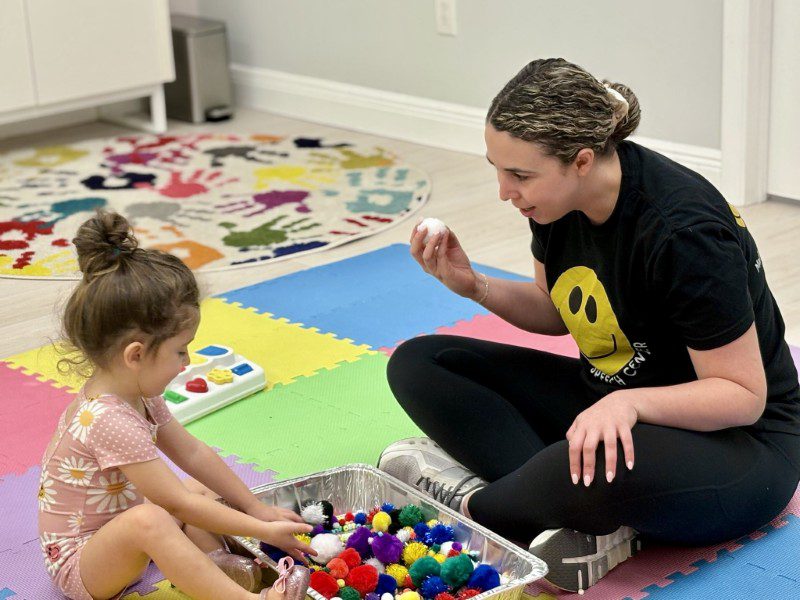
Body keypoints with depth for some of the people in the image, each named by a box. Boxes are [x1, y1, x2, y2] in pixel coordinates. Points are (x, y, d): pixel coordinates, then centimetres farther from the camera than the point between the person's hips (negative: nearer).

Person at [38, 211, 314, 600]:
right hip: (78, 565, -10)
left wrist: (257, 509, 5)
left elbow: (193, 453, 7)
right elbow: (179, 506, -26)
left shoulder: (138, 394, -2)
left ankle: (215, 566, -11)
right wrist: (264, 530, -19)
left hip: (113, 534, 10)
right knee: (148, 519, -37)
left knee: (199, 489, 14)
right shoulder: (110, 421, -31)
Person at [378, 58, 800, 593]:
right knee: (417, 364, -5)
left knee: (606, 469, -44)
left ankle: (469, 504, -11)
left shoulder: (684, 233, -29)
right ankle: (591, 523, -21)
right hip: (608, 399, 8)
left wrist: (630, 403, -38)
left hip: (737, 443, -8)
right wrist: (474, 286, -8)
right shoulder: (562, 199, -8)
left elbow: (744, 394, -22)